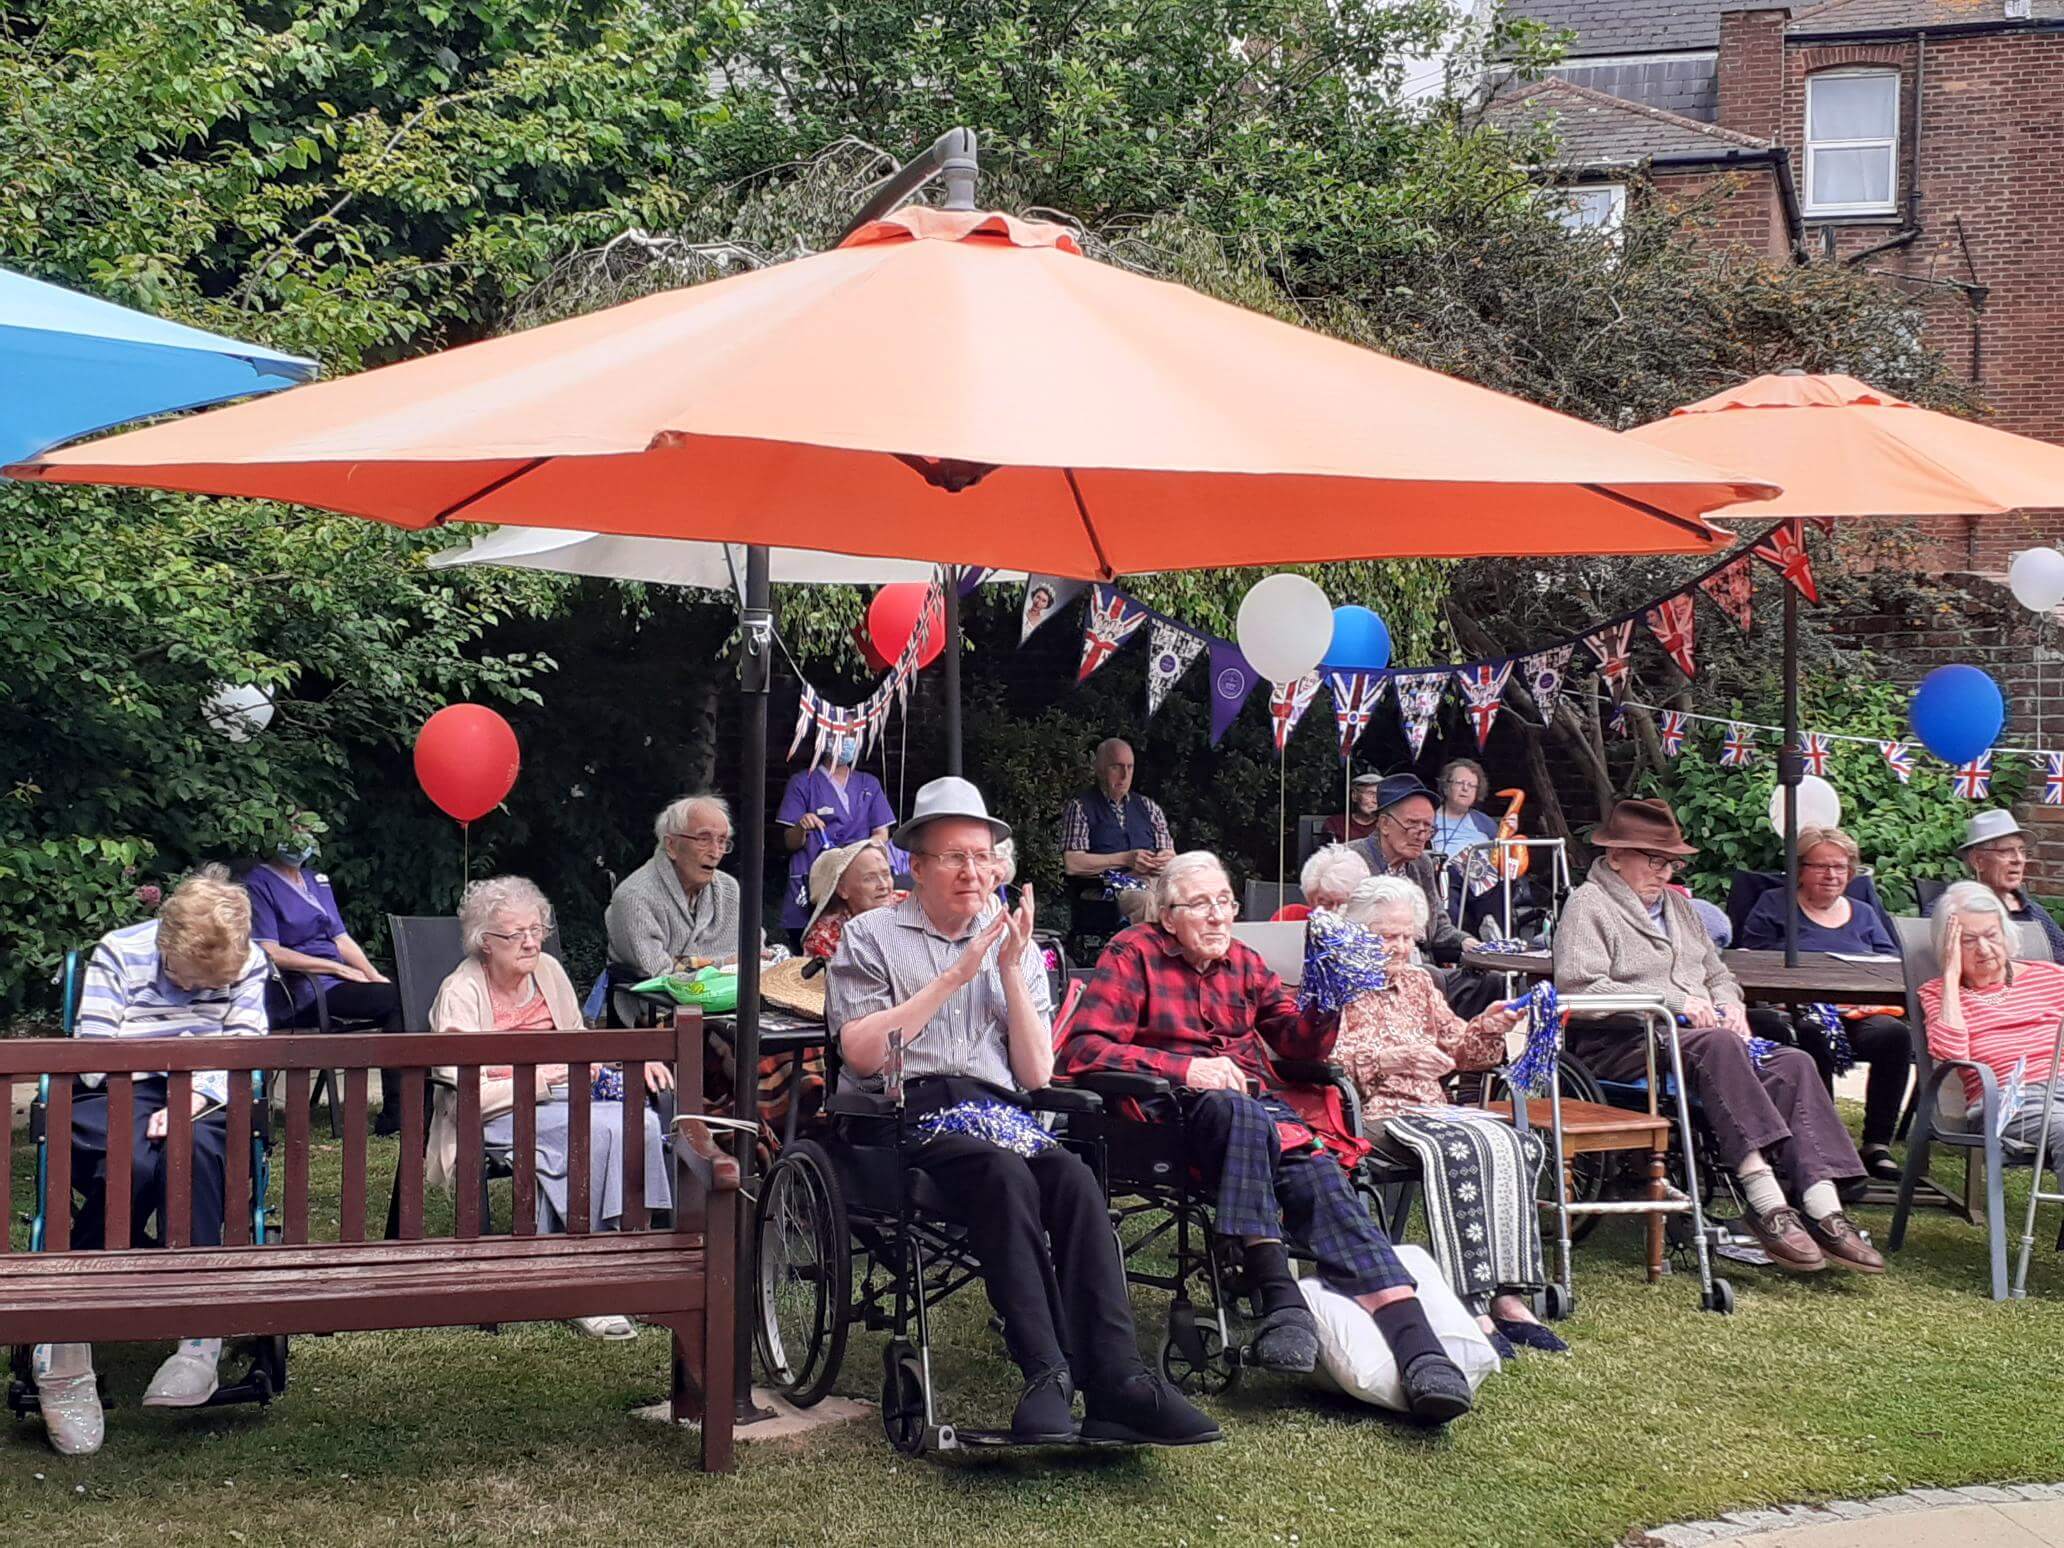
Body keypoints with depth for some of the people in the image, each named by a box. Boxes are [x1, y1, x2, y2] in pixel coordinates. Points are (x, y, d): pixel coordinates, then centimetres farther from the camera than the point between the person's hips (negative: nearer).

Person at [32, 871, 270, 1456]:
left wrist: (196, 1096, -23)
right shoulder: (119, 954, -2)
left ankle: (199, 1332, -38)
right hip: (114, 1098, -1)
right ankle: (65, 1344, -30)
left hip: (202, 1101, 1)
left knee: (191, 1145, -36)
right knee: (132, 1160, -36)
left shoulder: (248, 965, 4)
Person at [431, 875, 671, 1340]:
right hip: (493, 1117, -6)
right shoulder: (460, 993, -8)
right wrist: (541, 1081, -22)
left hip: (558, 1098, 6)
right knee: (601, 1129, -33)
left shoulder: (549, 971, 10)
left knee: (641, 1122, -27)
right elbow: (466, 1093, -14)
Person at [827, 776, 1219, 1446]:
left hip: (999, 1114, 4)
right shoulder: (871, 937, 13)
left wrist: (1012, 971, 2)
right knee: (1006, 1176, -35)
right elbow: (861, 1053, -4)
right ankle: (1046, 1376, -41)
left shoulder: (1015, 947, 23)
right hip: (907, 1116, -3)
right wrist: (955, 976, -5)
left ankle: (1115, 1379, -39)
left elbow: (1036, 1073, 12)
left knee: (1073, 1178, -30)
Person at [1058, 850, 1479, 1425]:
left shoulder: (1244, 962, 22)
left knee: (1319, 1177, -29)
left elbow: (1299, 1043, 14)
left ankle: (1417, 1350, -46)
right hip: (1179, 1110, -4)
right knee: (1237, 1109, -40)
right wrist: (1186, 1068, -16)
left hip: (1261, 1104, 4)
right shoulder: (1133, 954, 6)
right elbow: (1082, 1049, -6)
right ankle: (1279, 1298, -45)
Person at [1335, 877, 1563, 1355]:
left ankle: (1507, 1294, -28)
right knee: (1457, 1149, -35)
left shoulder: (1417, 982, 26)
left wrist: (1489, 1027, 4)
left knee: (1508, 1143, -24)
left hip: (1433, 1108, 7)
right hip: (1376, 1114, -7)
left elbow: (1455, 1047, 24)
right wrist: (1389, 1059, -19)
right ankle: (1472, 1305, -37)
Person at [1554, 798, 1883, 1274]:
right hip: (1622, 1045, -7)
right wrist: (1672, 1002, -17)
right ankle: (1766, 1203, -41)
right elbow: (1580, 988, -14)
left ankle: (1823, 1210, -31)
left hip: (1691, 1036, 8)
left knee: (1792, 1063, -19)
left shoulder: (1676, 904, 26)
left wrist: (1728, 1003, 6)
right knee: (1717, 1046, -36)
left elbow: (1717, 972, 32)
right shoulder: (1588, 905, 1)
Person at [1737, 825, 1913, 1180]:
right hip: (1794, 1012, -3)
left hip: (1859, 1014, 3)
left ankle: (1878, 1145, -24)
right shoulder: (1772, 906, 15)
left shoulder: (1864, 915, 27)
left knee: (1895, 1033, -30)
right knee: (1814, 1035, -39)